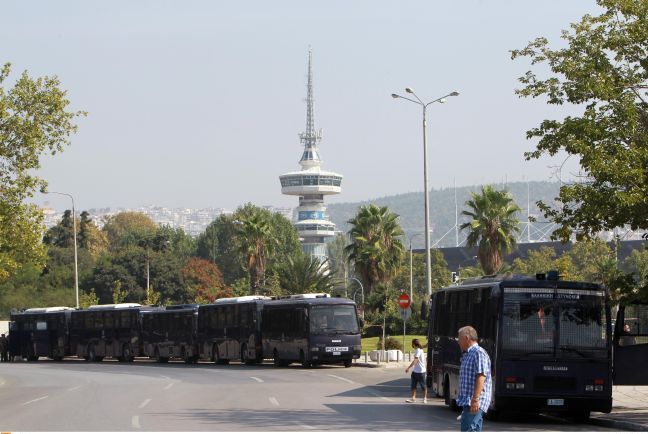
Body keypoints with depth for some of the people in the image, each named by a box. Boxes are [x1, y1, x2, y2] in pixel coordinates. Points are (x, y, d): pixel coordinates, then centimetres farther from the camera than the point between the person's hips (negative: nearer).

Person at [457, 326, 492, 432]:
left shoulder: (479, 353, -11)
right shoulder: (467, 355, 21)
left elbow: (481, 377, -20)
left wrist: (475, 399, -26)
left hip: (475, 403, -11)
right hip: (467, 402, 11)